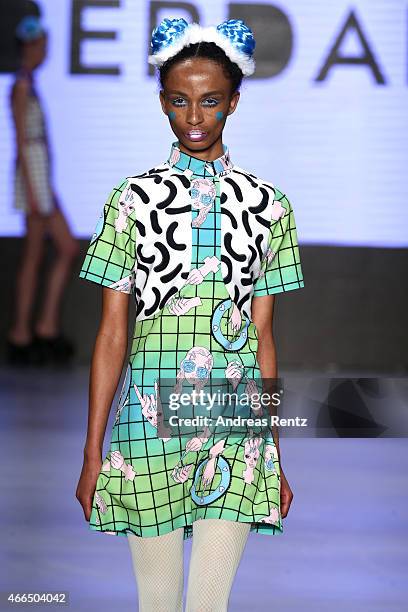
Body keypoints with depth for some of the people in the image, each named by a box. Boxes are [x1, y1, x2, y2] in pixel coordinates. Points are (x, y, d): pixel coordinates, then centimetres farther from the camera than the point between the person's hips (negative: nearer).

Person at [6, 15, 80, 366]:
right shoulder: (22, 85, -12)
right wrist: (32, 192, -20)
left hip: (42, 180, 10)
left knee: (69, 248, 7)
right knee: (33, 257, -5)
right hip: (32, 175, -10)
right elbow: (21, 141, -17)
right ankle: (21, 337, 1)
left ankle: (48, 327, 7)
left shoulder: (30, 84, 18)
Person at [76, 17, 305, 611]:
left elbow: (263, 335, 9)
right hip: (151, 414, -1)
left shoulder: (268, 204, 6)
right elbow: (112, 332, 2)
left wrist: (277, 456, 8)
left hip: (238, 425, 1)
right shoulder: (133, 199, 2)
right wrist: (92, 454, 0)